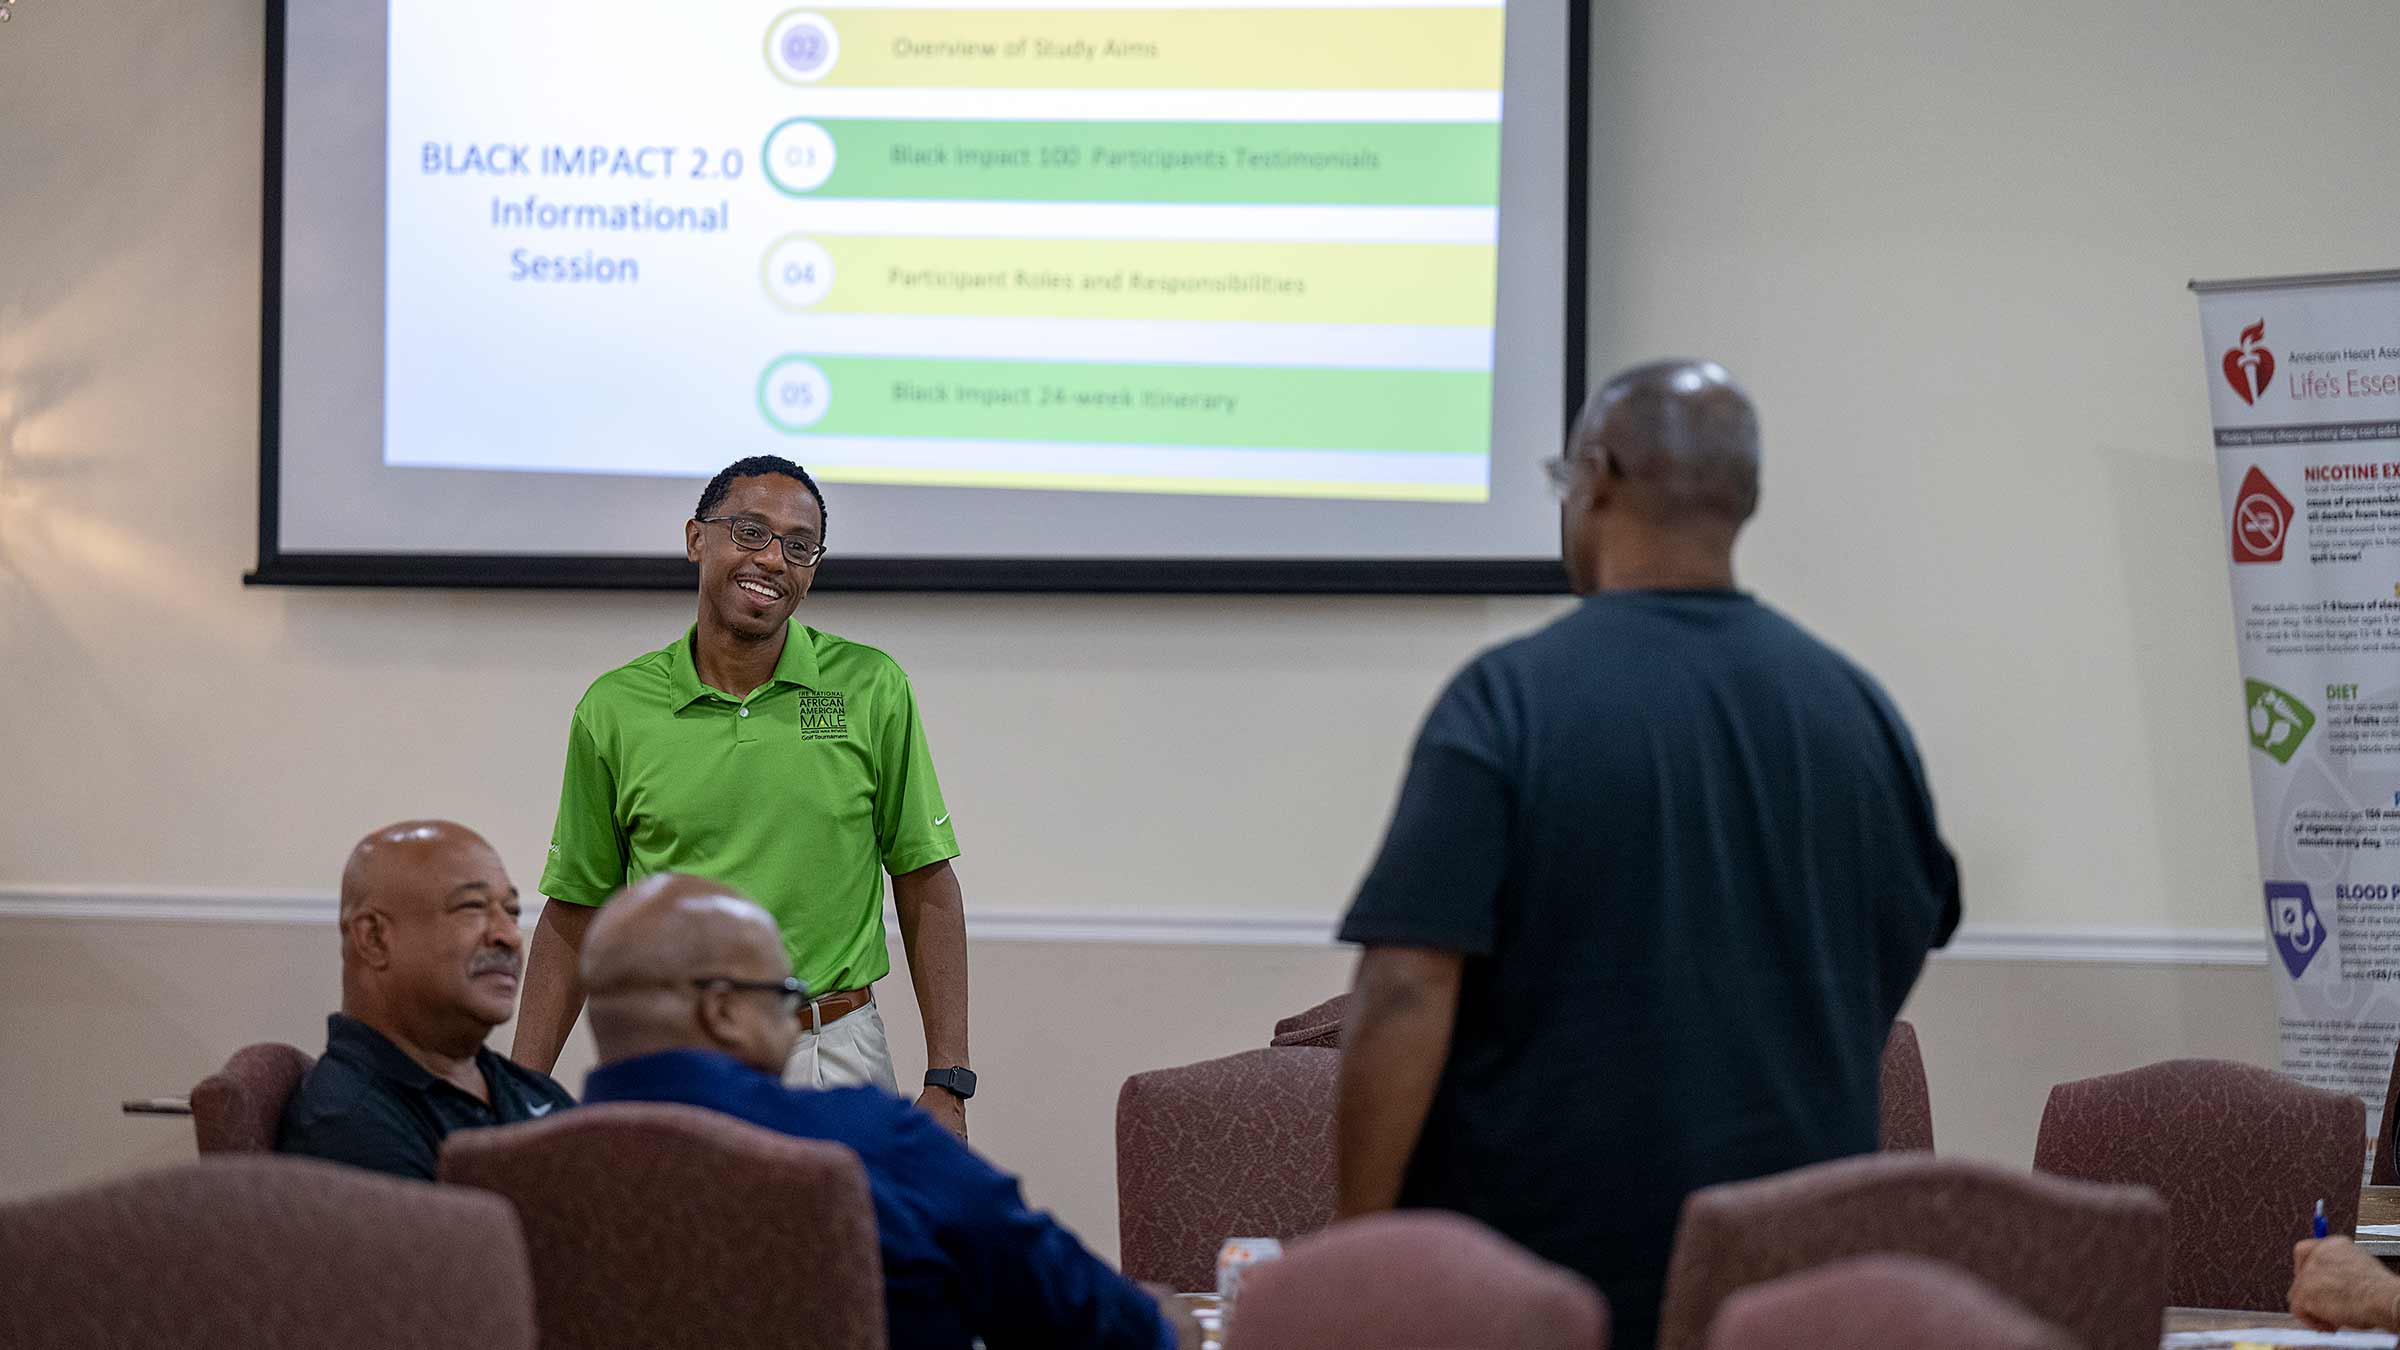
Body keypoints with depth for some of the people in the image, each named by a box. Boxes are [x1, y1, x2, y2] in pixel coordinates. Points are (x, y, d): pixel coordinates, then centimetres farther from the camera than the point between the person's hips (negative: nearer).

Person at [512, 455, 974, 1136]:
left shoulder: (872, 689, 1)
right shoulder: (614, 708, 3)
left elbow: (926, 889, 3)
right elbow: (574, 914, 7)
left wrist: (947, 1085, -4)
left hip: (834, 1060, 0)